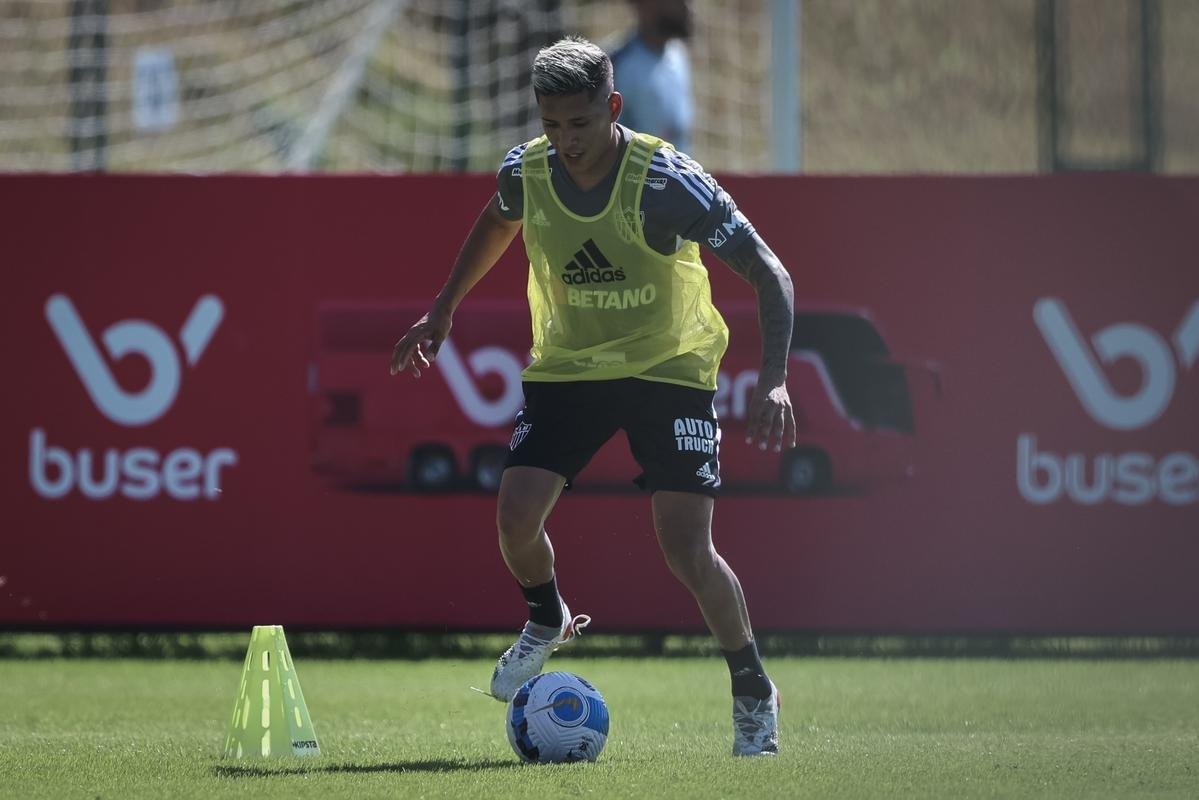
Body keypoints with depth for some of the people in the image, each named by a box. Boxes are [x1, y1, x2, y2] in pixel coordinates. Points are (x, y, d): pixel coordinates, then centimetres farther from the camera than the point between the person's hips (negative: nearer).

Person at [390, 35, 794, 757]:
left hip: (669, 366, -4)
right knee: (516, 517, -13)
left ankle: (754, 693, 8)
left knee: (687, 548, -16)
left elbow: (769, 273, -24)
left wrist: (775, 381, -35)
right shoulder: (527, 171, -13)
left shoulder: (668, 182, -27)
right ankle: (548, 622, 22)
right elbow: (499, 220, 15)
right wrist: (444, 310, 16)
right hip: (567, 365, 4)